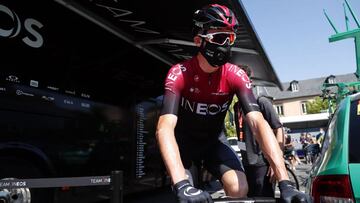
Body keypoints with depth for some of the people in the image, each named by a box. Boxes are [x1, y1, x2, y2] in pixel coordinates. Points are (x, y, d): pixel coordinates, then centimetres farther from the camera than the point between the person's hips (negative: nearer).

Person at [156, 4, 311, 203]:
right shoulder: (179, 73, -29)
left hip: (214, 139, 2)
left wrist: (285, 182, -38)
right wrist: (182, 186, -54)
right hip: (184, 139, -2)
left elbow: (258, 123, -29)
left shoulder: (236, 75, -21)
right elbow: (165, 127, -41)